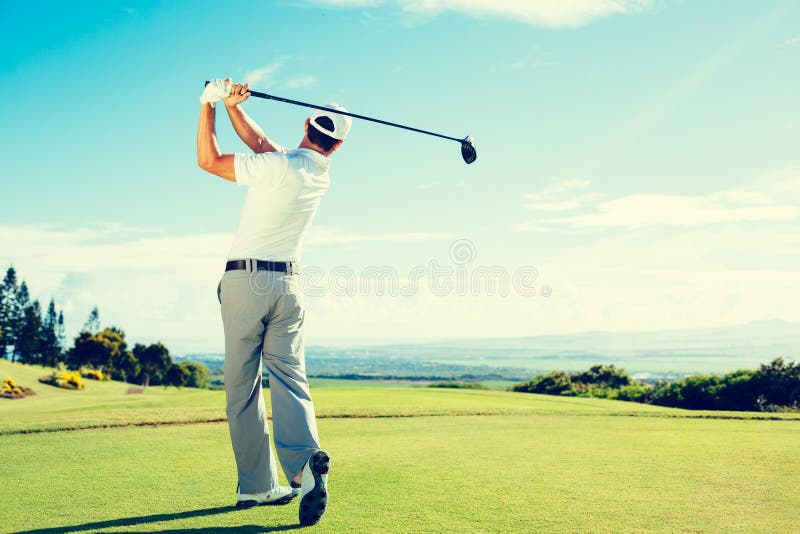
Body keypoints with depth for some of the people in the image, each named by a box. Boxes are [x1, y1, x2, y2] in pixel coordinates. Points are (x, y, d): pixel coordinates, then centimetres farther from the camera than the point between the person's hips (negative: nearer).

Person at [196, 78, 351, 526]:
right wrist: (234, 107, 10)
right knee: (290, 380, 0)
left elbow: (208, 160, -4)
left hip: (245, 281, -4)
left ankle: (257, 485, 5)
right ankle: (305, 462, -23)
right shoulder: (322, 175, 6)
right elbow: (263, 144, 15)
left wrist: (210, 104, 2)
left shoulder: (278, 167, -14)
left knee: (243, 388, 3)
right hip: (288, 284, 4)